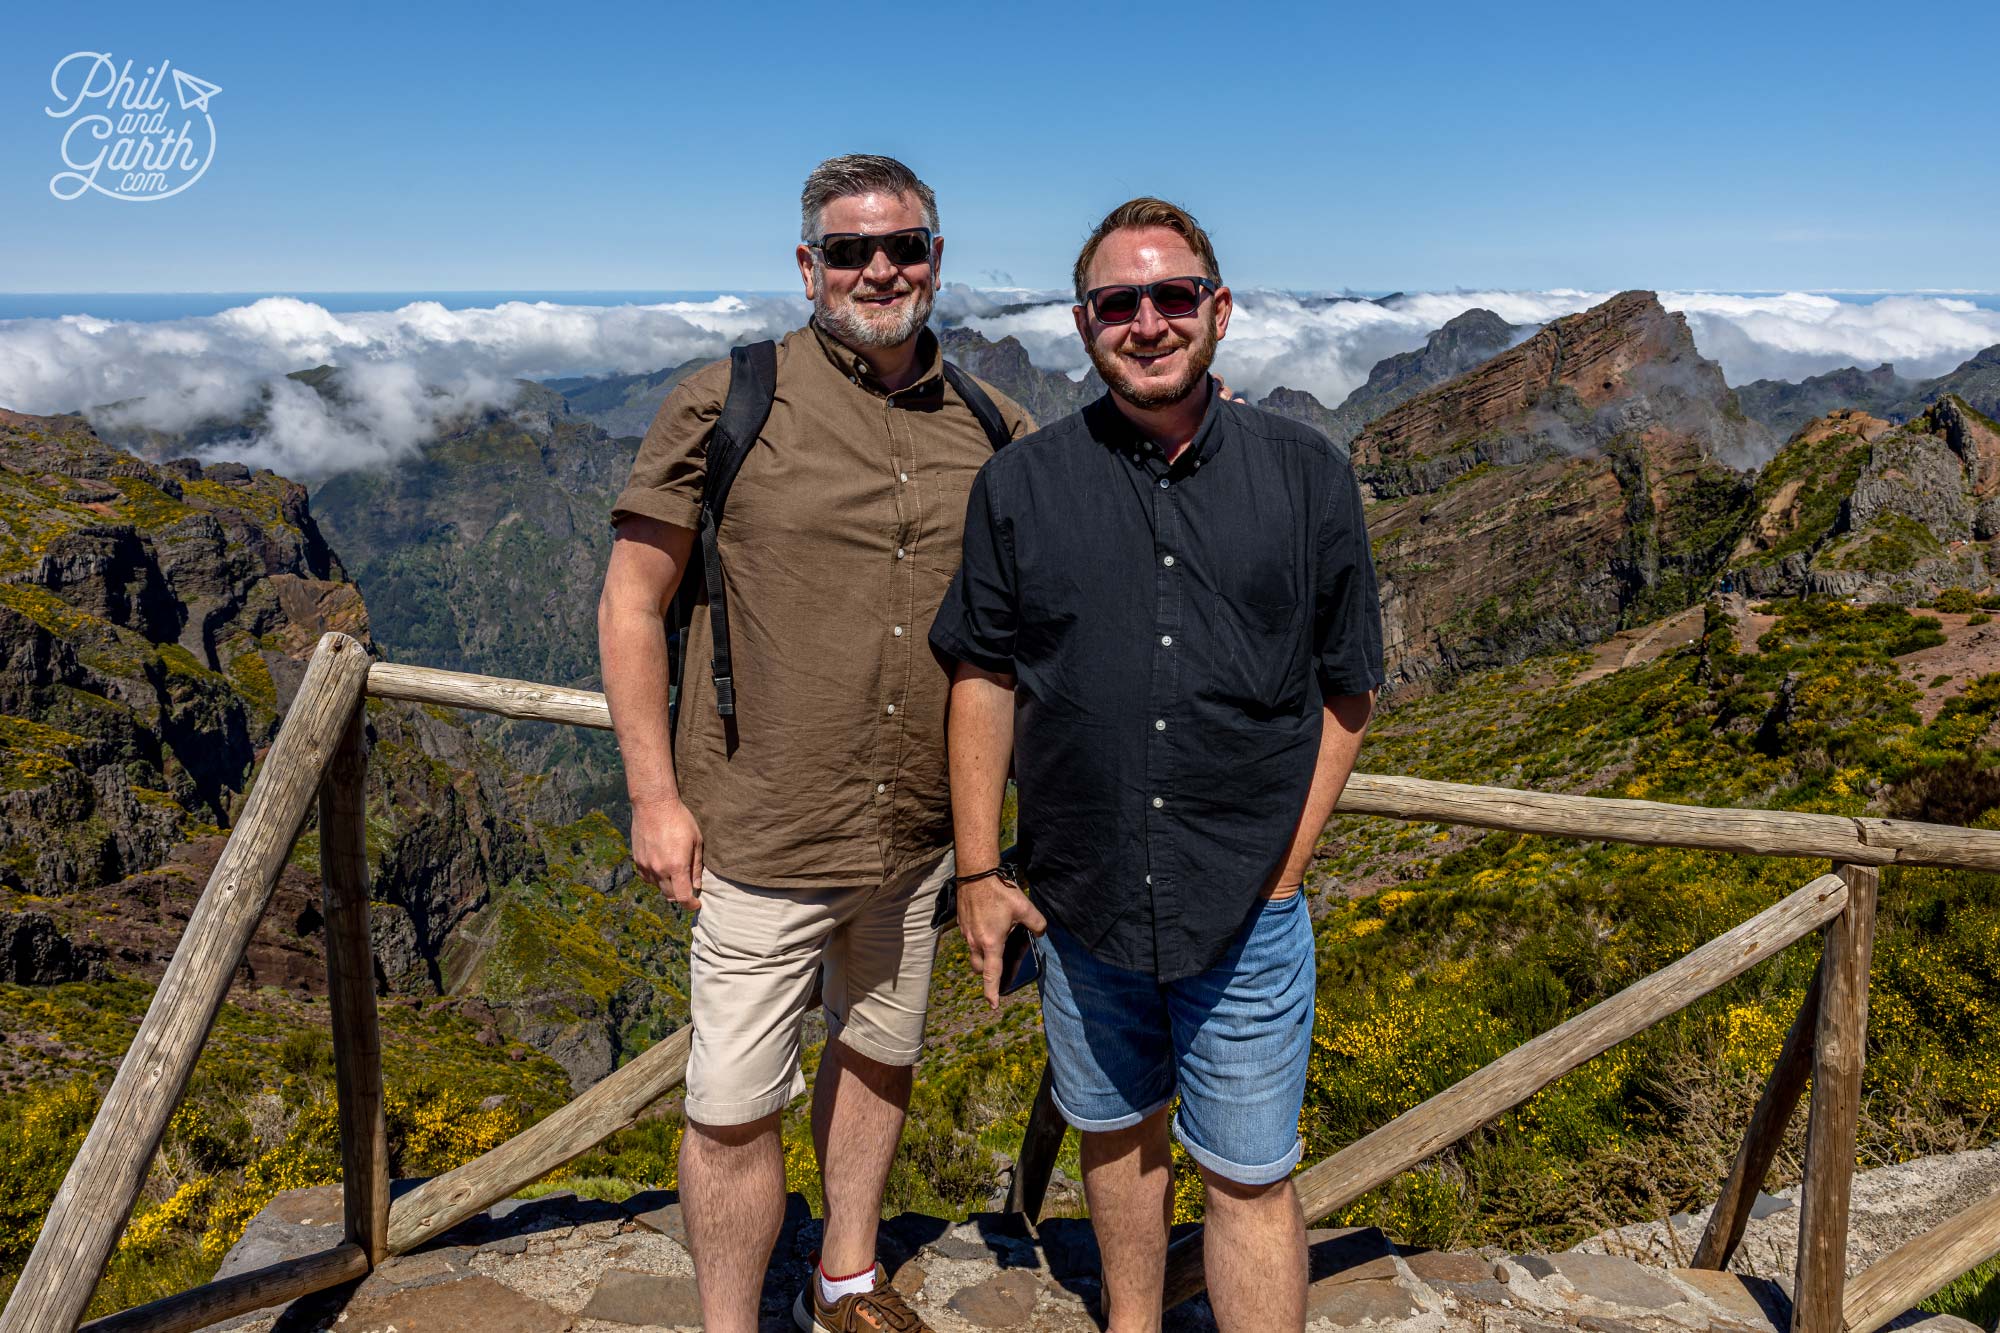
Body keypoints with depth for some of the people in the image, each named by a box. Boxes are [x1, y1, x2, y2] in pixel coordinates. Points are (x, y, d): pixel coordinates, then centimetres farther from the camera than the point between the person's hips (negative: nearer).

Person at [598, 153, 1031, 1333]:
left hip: (919, 832, 5)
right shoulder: (729, 404, -8)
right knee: (736, 1110, 5)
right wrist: (656, 794, -9)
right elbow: (631, 603, -5)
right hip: (762, 837, -4)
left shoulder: (994, 428, 3)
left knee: (881, 1057, 22)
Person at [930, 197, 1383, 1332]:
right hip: (1083, 899, 2)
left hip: (1247, 911, -1)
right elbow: (984, 679, 1)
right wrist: (980, 872, 0)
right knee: (1116, 1128, 21)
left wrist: (1286, 863, -3)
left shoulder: (1307, 476, -3)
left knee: (1251, 1177, 7)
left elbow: (1348, 688, 2)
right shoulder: (1022, 486, -3)